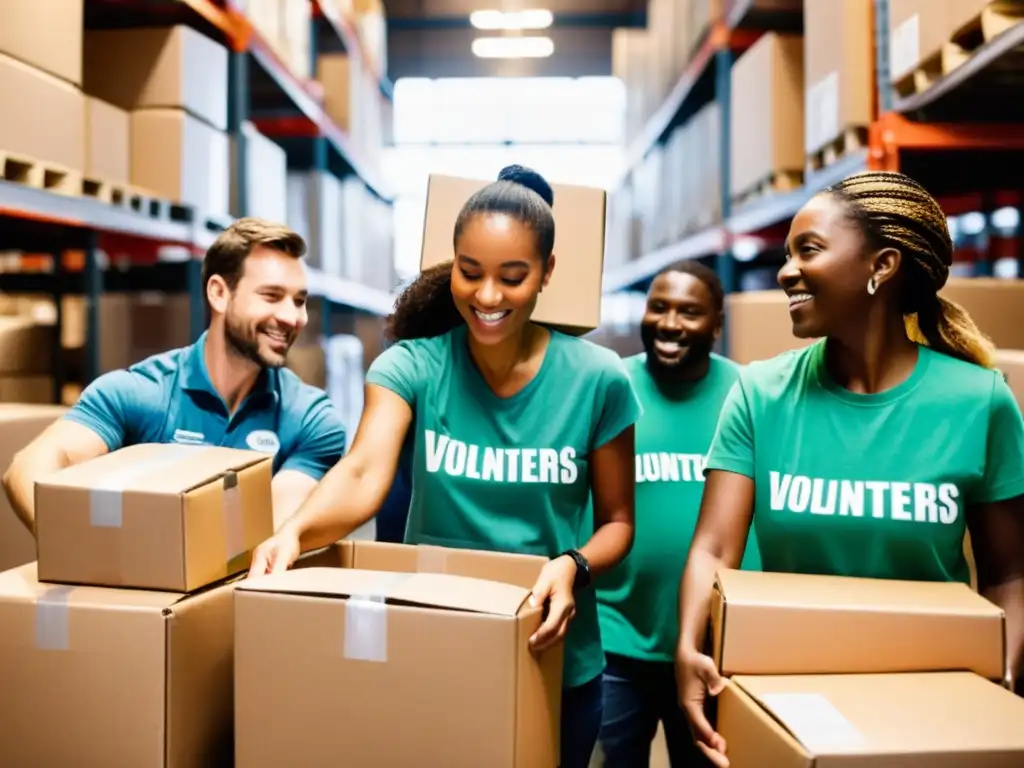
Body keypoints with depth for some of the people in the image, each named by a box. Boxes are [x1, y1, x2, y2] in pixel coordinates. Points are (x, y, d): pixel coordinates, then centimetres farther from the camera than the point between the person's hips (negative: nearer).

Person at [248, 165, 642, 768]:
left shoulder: (597, 379, -10)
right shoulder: (412, 366, -10)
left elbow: (618, 520, -2)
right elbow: (363, 476, -26)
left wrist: (574, 566, -23)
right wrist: (296, 532, -46)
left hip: (555, 665, 0)